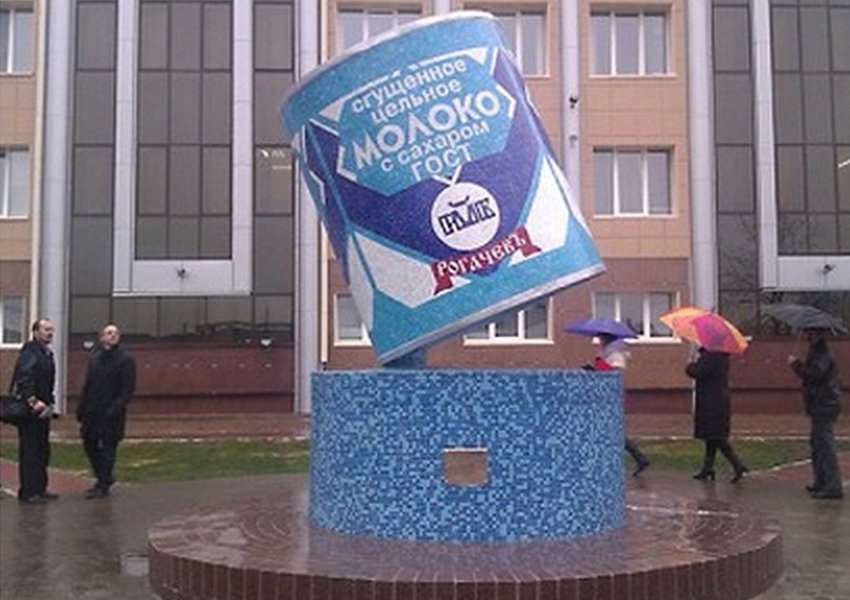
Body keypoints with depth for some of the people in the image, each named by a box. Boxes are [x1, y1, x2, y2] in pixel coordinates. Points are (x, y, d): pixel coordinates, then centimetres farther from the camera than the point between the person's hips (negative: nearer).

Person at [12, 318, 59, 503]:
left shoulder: (47, 353, 17)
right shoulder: (29, 351, -12)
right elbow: (23, 379, -23)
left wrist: (49, 402, 11)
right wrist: (33, 401, -27)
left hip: (42, 410, 9)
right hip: (29, 410, -9)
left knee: (43, 451, 13)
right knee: (29, 452, -4)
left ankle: (40, 488, 22)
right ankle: (28, 492, 2)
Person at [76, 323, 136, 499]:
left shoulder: (125, 360, -6)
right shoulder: (95, 358, 11)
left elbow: (128, 389, -11)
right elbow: (87, 385, 15)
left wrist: (115, 408, -21)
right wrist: (81, 409, 9)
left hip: (111, 414, -6)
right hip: (92, 412, 6)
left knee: (107, 448, -1)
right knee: (89, 445, 12)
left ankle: (103, 486, 7)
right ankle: (105, 478, 28)